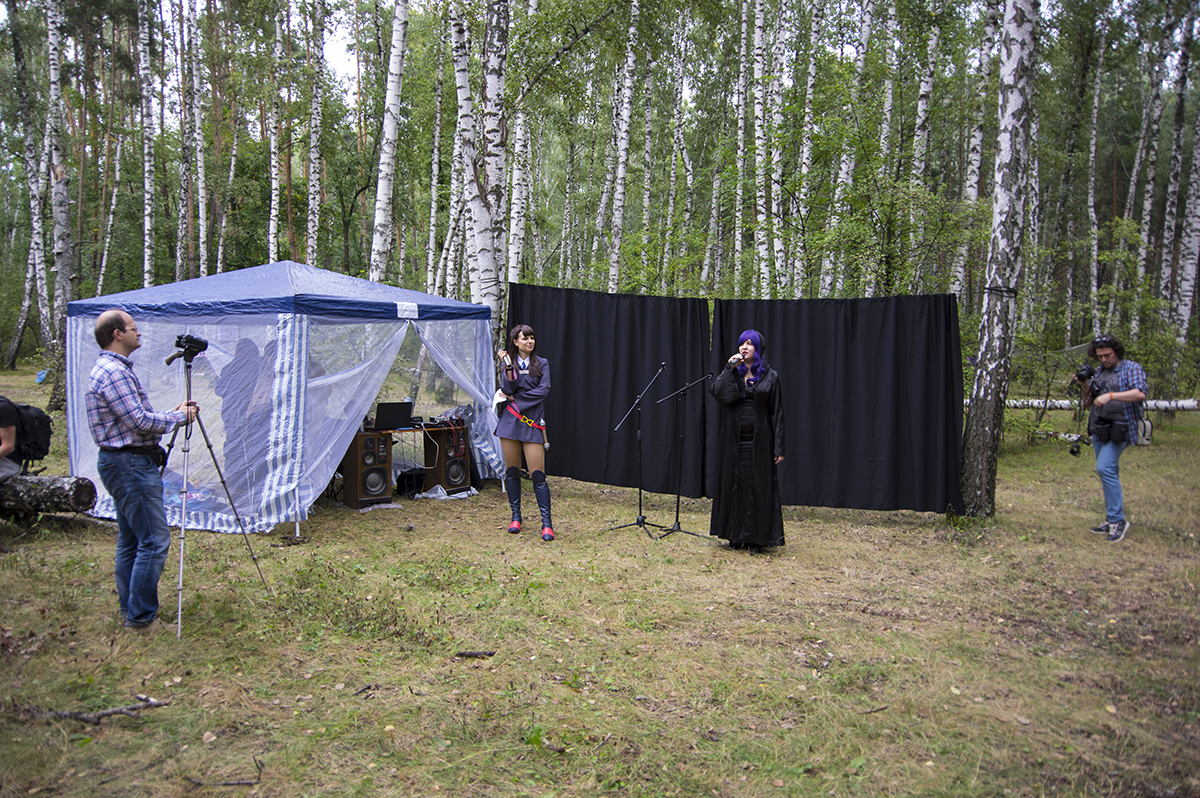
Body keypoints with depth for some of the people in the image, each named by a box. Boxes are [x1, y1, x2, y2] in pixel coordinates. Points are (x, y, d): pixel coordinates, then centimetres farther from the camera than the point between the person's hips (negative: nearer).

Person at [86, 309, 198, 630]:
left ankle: (129, 608, 24)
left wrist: (170, 414, 10)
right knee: (154, 540, -7)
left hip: (122, 463, 11)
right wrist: (179, 416, -9)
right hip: (131, 464, -11)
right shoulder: (115, 372, -18)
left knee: (130, 540, 16)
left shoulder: (109, 369, 17)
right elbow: (140, 422, -22)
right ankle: (140, 615, 0)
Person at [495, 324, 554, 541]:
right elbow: (507, 389, -5)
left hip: (532, 422, -2)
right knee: (512, 471, 7)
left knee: (538, 474, -8)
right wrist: (508, 367, -16)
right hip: (510, 422, 2)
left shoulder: (542, 364, 8)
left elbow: (544, 390, -6)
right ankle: (516, 517, 20)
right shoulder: (507, 363, 9)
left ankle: (546, 523, -6)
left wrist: (515, 397, -6)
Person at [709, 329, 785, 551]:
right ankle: (736, 535, 15)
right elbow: (716, 393, -10)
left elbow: (777, 413, -1)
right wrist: (729, 369, -14)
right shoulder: (732, 373, 9)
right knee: (735, 485, 6)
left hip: (759, 440, -2)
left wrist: (778, 447, -6)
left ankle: (756, 538, 6)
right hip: (733, 440, 3)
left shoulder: (770, 376, 1)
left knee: (757, 486, -1)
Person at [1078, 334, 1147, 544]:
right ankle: (1112, 520, 17)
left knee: (1105, 468, -19)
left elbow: (1140, 394, -19)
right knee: (1109, 473, 10)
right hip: (1099, 428, 7)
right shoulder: (1099, 372, 16)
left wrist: (1110, 396, -28)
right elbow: (1087, 401, 17)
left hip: (1119, 429, -7)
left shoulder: (1132, 369, -3)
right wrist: (1085, 386, -2)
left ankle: (1118, 520, -13)